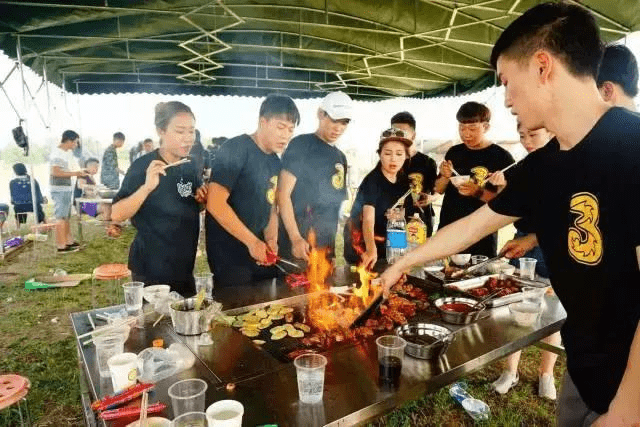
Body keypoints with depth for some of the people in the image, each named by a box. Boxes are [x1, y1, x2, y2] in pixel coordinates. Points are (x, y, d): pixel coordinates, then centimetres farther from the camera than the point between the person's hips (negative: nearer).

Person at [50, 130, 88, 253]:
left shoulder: (69, 152, 13)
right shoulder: (57, 153, -15)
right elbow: (56, 172, -22)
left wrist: (79, 172, 8)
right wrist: (75, 173, -19)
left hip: (67, 189, 9)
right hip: (59, 190, -9)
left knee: (66, 217, 17)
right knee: (61, 218, -4)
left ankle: (69, 241, 28)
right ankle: (61, 246, 2)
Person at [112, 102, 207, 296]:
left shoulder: (189, 167, 3)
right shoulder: (143, 166, -15)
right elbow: (117, 215, -19)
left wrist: (202, 199, -4)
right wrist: (147, 187, -34)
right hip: (151, 270, -6)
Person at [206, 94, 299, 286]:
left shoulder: (275, 162, 9)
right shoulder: (236, 149, -14)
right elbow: (215, 204, -21)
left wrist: (271, 239, -4)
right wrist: (252, 241, -20)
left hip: (261, 255, 7)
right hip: (230, 256, -7)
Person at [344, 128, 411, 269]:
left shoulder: (404, 181, -1)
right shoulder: (372, 181, -22)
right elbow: (368, 220, -35)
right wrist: (371, 249, -51)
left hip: (386, 242, 7)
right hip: (362, 242, -6)